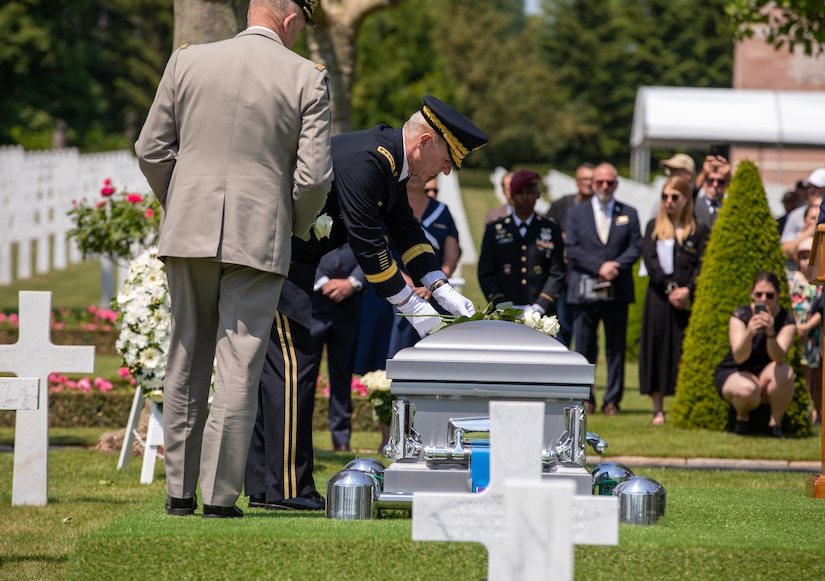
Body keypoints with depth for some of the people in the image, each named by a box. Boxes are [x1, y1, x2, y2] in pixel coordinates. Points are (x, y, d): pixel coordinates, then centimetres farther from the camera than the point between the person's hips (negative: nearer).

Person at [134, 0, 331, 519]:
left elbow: (151, 150, 5)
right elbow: (314, 175, -7)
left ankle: (180, 492, 14)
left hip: (190, 231, 3)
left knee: (187, 362, 12)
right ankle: (220, 496, -2)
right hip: (260, 238, -3)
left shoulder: (188, 62, 2)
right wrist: (296, 227, 11)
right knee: (239, 368, 0)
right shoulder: (306, 78, -4)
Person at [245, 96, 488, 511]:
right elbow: (367, 243, -24)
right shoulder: (364, 160, -24)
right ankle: (287, 488, -12)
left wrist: (442, 290, 4)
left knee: (278, 364, 10)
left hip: (292, 260, 11)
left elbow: (405, 229, 15)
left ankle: (264, 486, 13)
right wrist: (412, 308, -18)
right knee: (291, 362, -12)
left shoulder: (391, 162, 7)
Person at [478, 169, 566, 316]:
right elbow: (485, 275, 9)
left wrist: (540, 306, -6)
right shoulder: (494, 230, 11)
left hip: (542, 315, 0)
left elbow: (557, 274, 7)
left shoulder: (551, 229, 10)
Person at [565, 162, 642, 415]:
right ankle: (585, 399, 8)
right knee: (584, 348, 1)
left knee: (616, 348, 1)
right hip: (584, 290, -1)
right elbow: (572, 249, 0)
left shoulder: (629, 214, 12)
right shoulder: (577, 213, 9)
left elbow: (636, 247, 4)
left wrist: (615, 266, -13)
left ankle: (612, 400, 5)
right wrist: (599, 268, -12)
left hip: (617, 290, 1)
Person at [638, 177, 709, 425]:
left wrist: (687, 290, -14)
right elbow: (650, 260, 1)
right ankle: (658, 409, 1)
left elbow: (703, 265, 0)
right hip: (659, 296, 1)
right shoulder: (654, 227, 12)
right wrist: (670, 288, -11)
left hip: (687, 299, -1)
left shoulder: (699, 230, 8)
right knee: (657, 347, -2)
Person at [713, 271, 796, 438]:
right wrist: (749, 333, -47)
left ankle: (775, 422, -11)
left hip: (765, 375, 2)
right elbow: (739, 357, -27)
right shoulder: (741, 316, -14)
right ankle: (742, 416, 0)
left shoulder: (786, 320, -11)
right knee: (747, 390, -38)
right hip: (732, 374, -2)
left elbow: (779, 358, -28)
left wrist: (770, 333, -48)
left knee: (785, 372, -33)